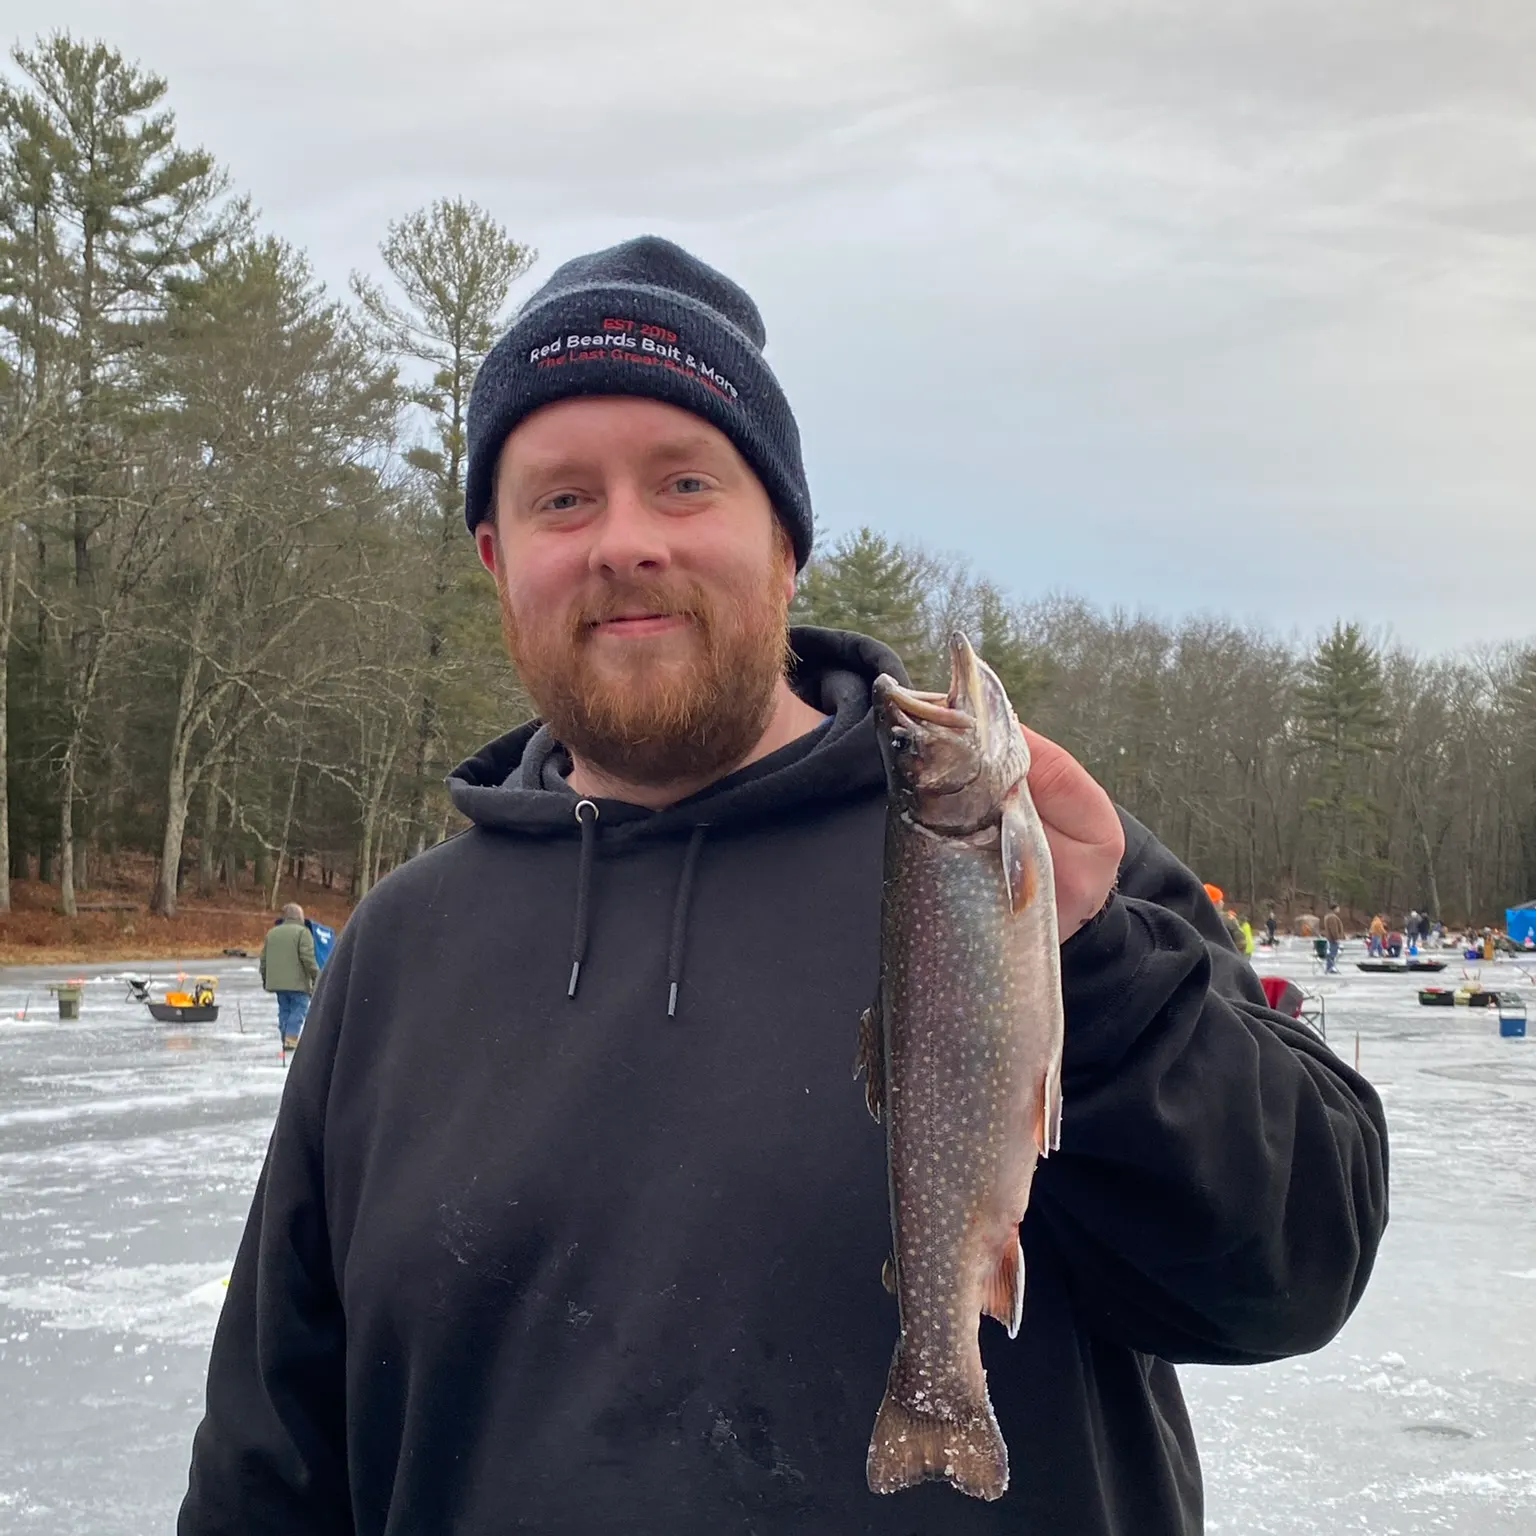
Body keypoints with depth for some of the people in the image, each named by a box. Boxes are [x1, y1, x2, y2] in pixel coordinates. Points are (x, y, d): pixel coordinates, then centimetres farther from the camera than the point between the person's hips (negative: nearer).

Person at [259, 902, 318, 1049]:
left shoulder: (272, 932, 14)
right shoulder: (302, 932, -7)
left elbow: (264, 958, 16)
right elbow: (307, 957, -15)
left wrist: (264, 978, 25)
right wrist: (316, 976, -9)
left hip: (278, 981, 6)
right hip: (297, 981, -6)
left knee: (284, 1010, 13)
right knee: (299, 1009, -2)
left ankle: (286, 1038, 12)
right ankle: (291, 1038, -13)